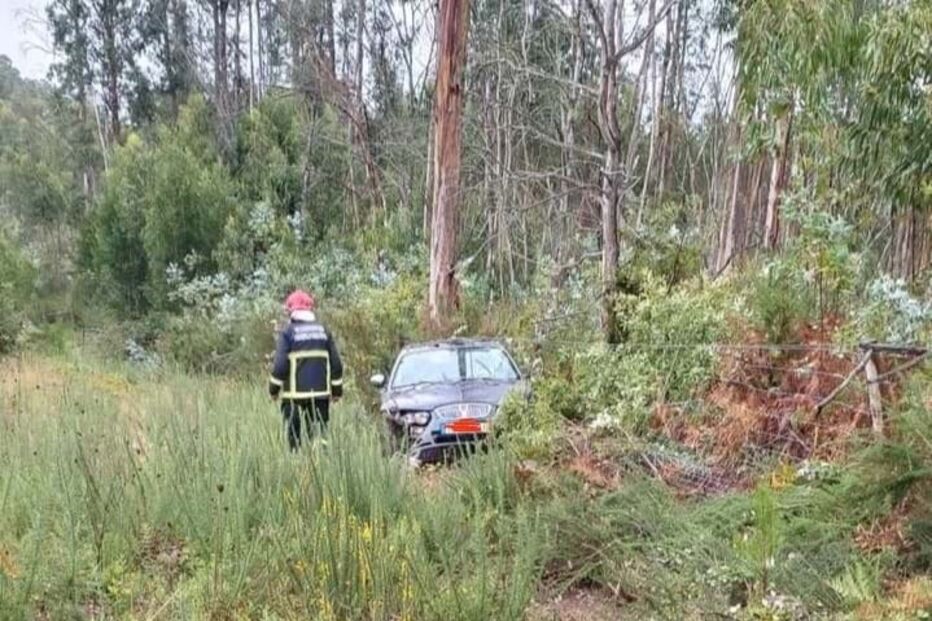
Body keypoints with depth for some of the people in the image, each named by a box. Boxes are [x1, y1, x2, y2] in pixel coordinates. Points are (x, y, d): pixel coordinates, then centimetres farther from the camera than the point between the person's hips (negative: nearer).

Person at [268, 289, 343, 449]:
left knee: (294, 436, 6)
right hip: (321, 393, 3)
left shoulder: (288, 332, -6)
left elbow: (280, 365, -11)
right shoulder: (323, 331, 6)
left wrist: (274, 388, 3)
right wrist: (337, 390, 14)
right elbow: (336, 364, 5)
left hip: (295, 394, -3)